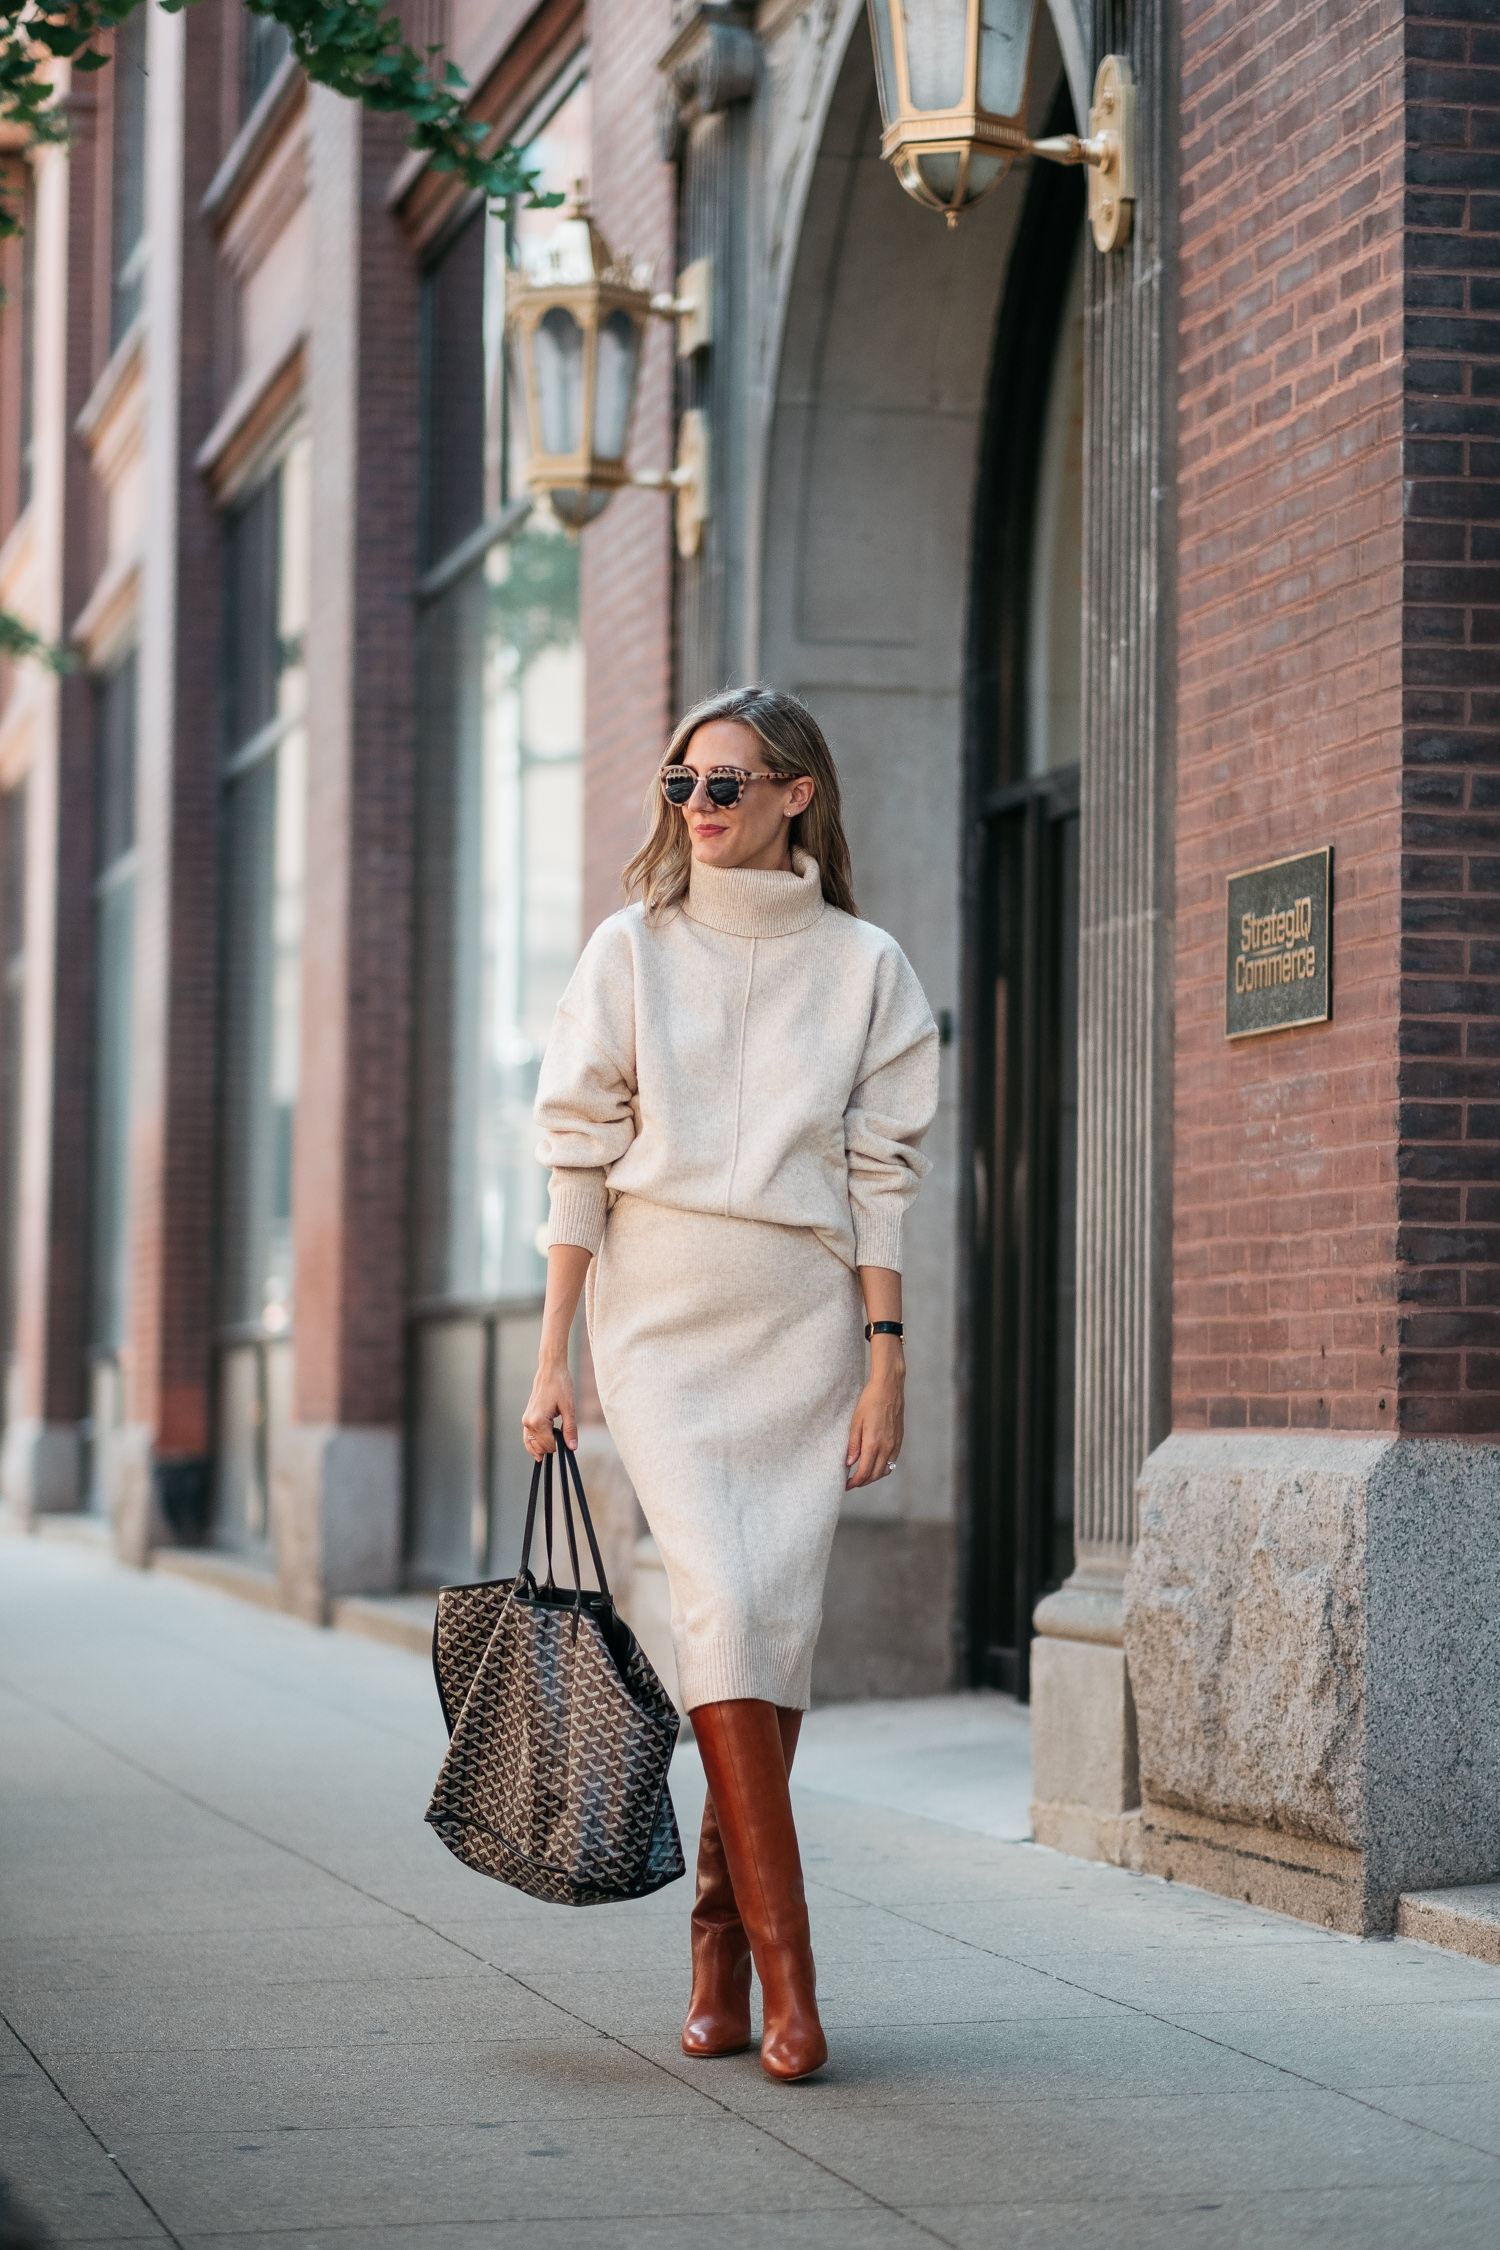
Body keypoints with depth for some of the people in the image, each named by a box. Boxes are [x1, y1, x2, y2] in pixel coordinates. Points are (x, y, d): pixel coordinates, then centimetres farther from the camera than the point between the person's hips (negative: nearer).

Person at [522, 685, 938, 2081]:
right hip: (661, 1316, -1)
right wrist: (554, 1354, 1)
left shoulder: (865, 967, 7)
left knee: (779, 1622, -2)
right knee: (719, 1603, -15)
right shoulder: (631, 951, 7)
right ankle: (783, 1956, -16)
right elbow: (580, 1159, 5)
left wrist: (885, 1363, -2)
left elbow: (880, 1177, 4)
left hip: (805, 1322, 1)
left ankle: (719, 1941, 13)